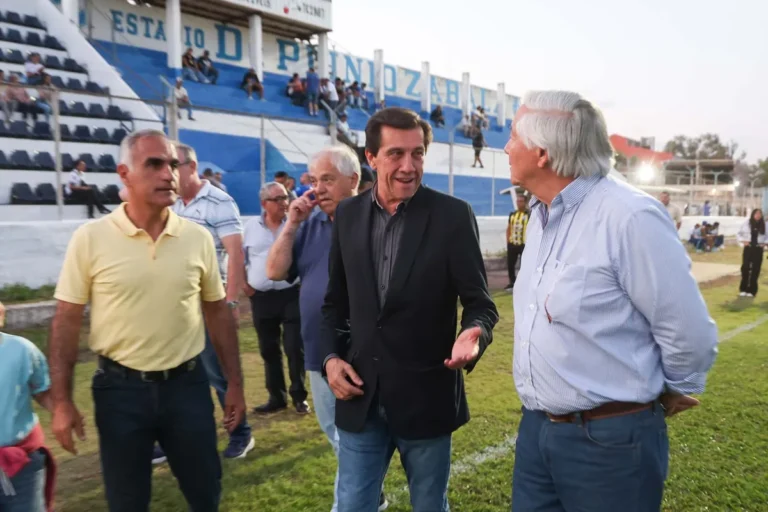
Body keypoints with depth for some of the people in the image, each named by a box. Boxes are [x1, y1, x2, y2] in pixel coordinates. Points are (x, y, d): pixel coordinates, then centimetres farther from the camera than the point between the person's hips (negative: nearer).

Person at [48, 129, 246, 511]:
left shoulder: (198, 237, -2)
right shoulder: (90, 238, -8)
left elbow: (218, 313, 5)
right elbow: (66, 322, -3)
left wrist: (234, 384, 6)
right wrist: (62, 401, -4)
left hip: (187, 384, 2)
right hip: (120, 387, -1)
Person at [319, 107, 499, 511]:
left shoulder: (453, 216, -9)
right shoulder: (348, 214, 2)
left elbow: (480, 303, -8)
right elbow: (336, 301, 10)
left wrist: (471, 336, -30)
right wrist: (330, 357, -3)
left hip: (426, 397, -2)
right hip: (360, 395, 3)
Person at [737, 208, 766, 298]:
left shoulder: (764, 224, 2)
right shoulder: (747, 223, 1)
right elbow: (739, 234, 8)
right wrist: (743, 241, -5)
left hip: (758, 249, 0)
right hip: (748, 248, 0)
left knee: (755, 269, 1)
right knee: (745, 267, 0)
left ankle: (751, 290, 6)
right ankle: (743, 289, 9)